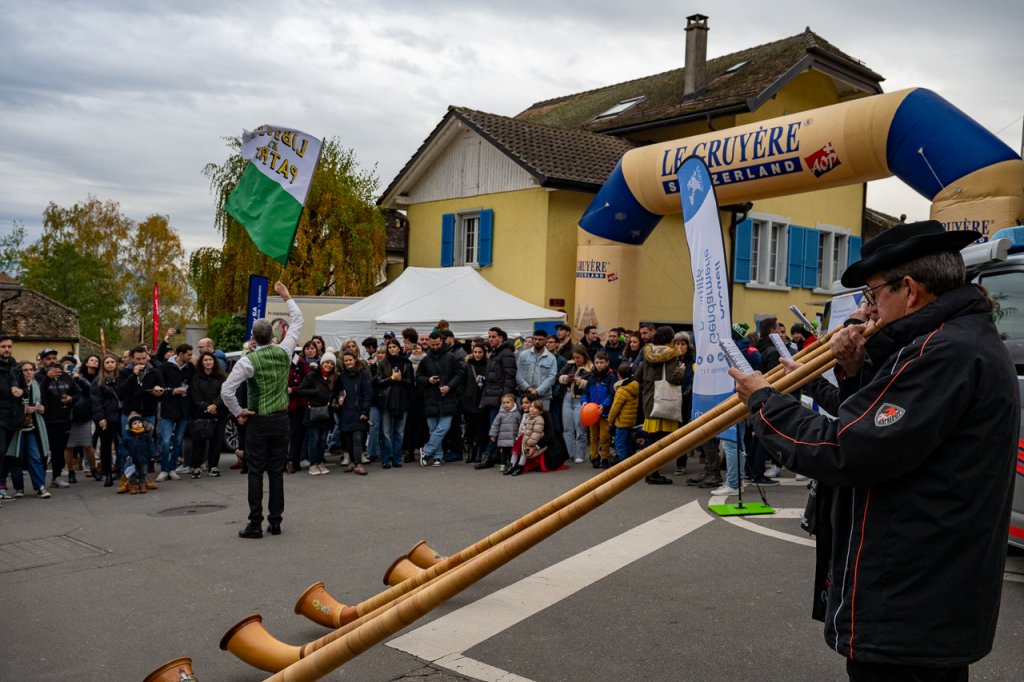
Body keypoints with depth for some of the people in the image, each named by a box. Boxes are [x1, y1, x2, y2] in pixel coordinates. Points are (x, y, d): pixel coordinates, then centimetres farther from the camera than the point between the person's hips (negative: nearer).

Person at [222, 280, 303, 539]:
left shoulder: (248, 360, -12)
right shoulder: (283, 352, -2)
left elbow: (226, 391, -18)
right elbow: (297, 322, 12)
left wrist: (238, 412, -3)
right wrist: (286, 296, 18)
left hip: (258, 421, -4)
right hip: (281, 419, 4)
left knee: (256, 472, 1)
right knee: (277, 471, 8)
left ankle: (255, 525, 0)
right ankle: (275, 521, 11)